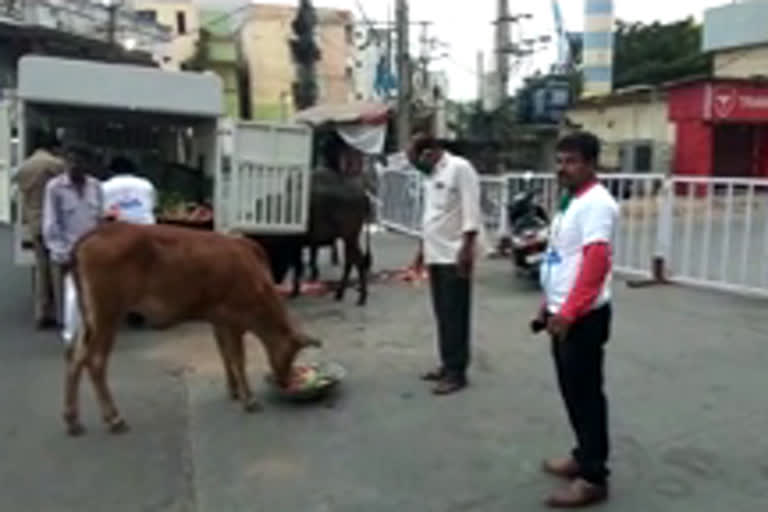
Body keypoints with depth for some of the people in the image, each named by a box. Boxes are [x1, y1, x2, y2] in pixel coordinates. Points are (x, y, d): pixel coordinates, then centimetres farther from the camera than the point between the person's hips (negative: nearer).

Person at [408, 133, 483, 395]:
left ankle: (457, 372, 3)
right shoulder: (433, 175, 17)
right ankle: (447, 364, 23)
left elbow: (471, 211, -17)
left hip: (455, 256, -9)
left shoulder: (460, 168, -11)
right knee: (442, 314, 13)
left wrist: (466, 248, -21)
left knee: (455, 316, -4)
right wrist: (423, 246, 22)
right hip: (436, 255, 9)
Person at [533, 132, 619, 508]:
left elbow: (596, 263, -25)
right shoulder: (570, 201, 14)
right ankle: (584, 456, 34)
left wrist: (568, 313, -25)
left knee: (585, 393, -1)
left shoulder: (596, 203, -16)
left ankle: (594, 478, 10)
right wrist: (549, 305, 20)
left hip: (583, 317, -9)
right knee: (572, 390, 18)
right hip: (563, 314, 9)